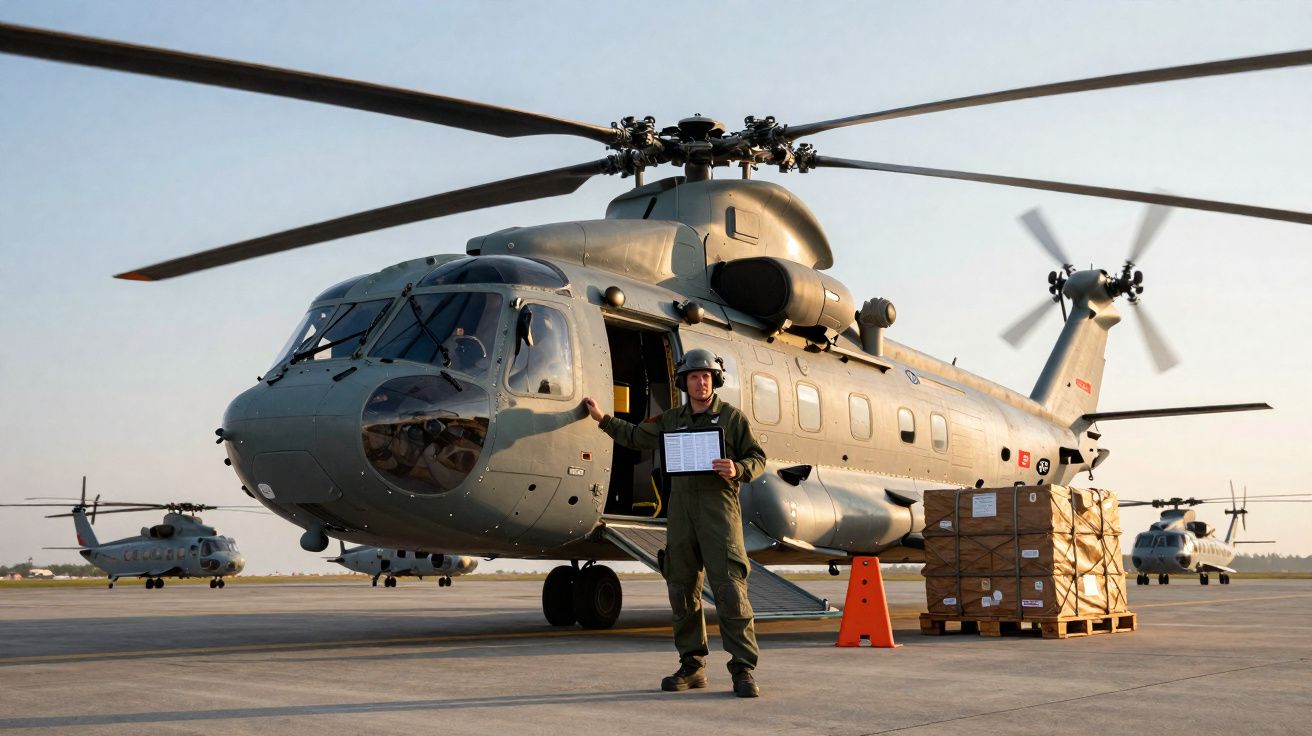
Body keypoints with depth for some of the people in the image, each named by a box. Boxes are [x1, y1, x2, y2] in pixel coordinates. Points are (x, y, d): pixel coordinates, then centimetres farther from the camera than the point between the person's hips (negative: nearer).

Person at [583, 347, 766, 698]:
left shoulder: (732, 417, 6)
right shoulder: (671, 420, 18)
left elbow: (757, 458, 5)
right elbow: (635, 437, 31)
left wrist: (737, 470, -14)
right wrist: (603, 418, 30)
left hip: (719, 504, -5)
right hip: (681, 507, 5)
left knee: (730, 589, -11)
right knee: (682, 590, 5)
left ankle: (743, 671, -10)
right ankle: (692, 666, 14)